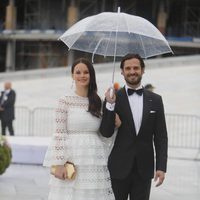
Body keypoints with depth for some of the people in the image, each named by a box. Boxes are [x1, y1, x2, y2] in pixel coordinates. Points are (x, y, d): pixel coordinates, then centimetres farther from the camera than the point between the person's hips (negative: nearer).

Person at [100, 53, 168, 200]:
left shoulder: (155, 100, 5)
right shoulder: (114, 98, -1)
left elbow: (161, 137, 6)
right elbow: (106, 133, -6)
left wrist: (161, 167, -2)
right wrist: (110, 105, -19)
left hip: (144, 169, 2)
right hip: (119, 168, -1)